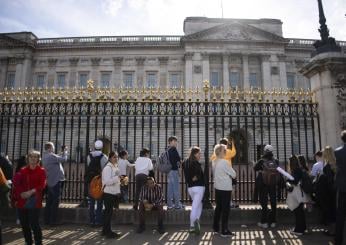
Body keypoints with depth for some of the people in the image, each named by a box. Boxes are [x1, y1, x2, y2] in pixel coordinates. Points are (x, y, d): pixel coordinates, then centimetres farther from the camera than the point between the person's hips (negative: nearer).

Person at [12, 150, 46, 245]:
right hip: (22, 201, 4)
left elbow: (42, 185, -7)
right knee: (24, 224, 11)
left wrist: (31, 192, -19)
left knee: (34, 224, -8)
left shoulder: (41, 171, 2)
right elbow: (16, 183, 4)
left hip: (34, 202, -4)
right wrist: (20, 193, -11)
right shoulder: (22, 170, 13)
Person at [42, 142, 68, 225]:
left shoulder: (45, 156, 13)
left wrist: (62, 153, 7)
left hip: (50, 182, 10)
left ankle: (47, 220, 21)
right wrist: (65, 151, -1)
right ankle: (53, 221, 4)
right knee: (55, 202, -1)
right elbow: (63, 159, -16)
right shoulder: (51, 156, -18)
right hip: (56, 182, -10)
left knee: (49, 202, 14)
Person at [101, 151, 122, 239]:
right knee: (109, 212, -3)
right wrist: (117, 177, -28)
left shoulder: (115, 167, 13)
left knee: (108, 212, 16)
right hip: (108, 193, -9)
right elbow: (107, 181, -25)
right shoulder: (107, 168, -17)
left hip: (113, 193, 9)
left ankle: (105, 231, 26)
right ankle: (108, 232, 6)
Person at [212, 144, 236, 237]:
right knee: (225, 209, 0)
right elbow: (233, 174, -12)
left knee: (218, 207, 16)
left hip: (217, 187, 7)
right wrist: (232, 175, 9)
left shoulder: (214, 162, 5)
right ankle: (224, 231, 4)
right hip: (225, 188, -7)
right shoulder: (224, 162, -17)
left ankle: (216, 227, 25)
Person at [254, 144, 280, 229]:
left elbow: (255, 168, 2)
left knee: (264, 202, 6)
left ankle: (264, 222, 9)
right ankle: (273, 222, 20)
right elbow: (279, 171, 6)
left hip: (263, 184, -3)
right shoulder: (276, 161, -5)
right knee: (273, 202, 13)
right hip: (273, 184, 3)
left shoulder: (262, 161, -12)